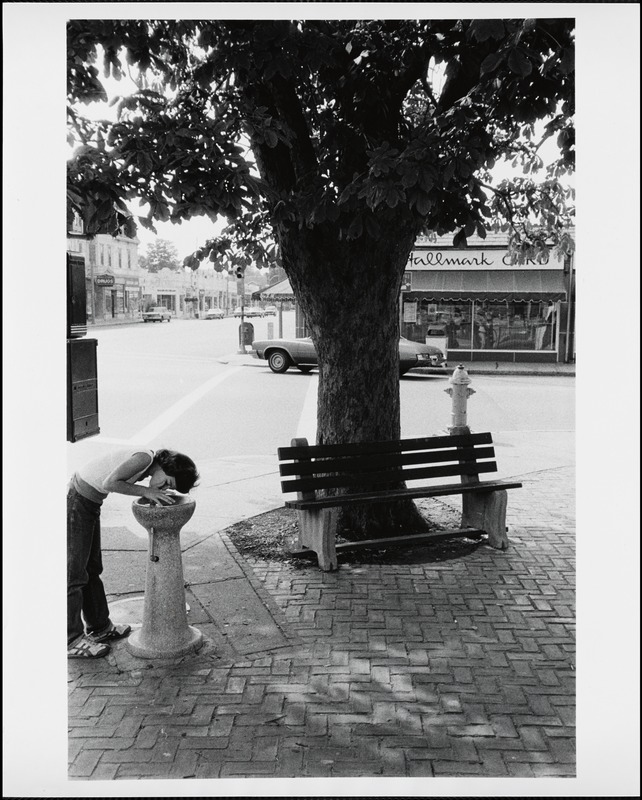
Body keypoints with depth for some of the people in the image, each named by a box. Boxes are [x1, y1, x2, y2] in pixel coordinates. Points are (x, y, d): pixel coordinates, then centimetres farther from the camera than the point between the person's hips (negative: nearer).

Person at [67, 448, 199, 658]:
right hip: (77, 501, -10)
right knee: (75, 572, -2)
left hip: (89, 503, 10)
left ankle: (99, 627, 32)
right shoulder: (144, 458, -23)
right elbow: (109, 483, -27)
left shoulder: (147, 462, 5)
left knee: (92, 569, 19)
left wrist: (152, 495, -7)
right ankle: (72, 641, 6)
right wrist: (145, 491, -21)